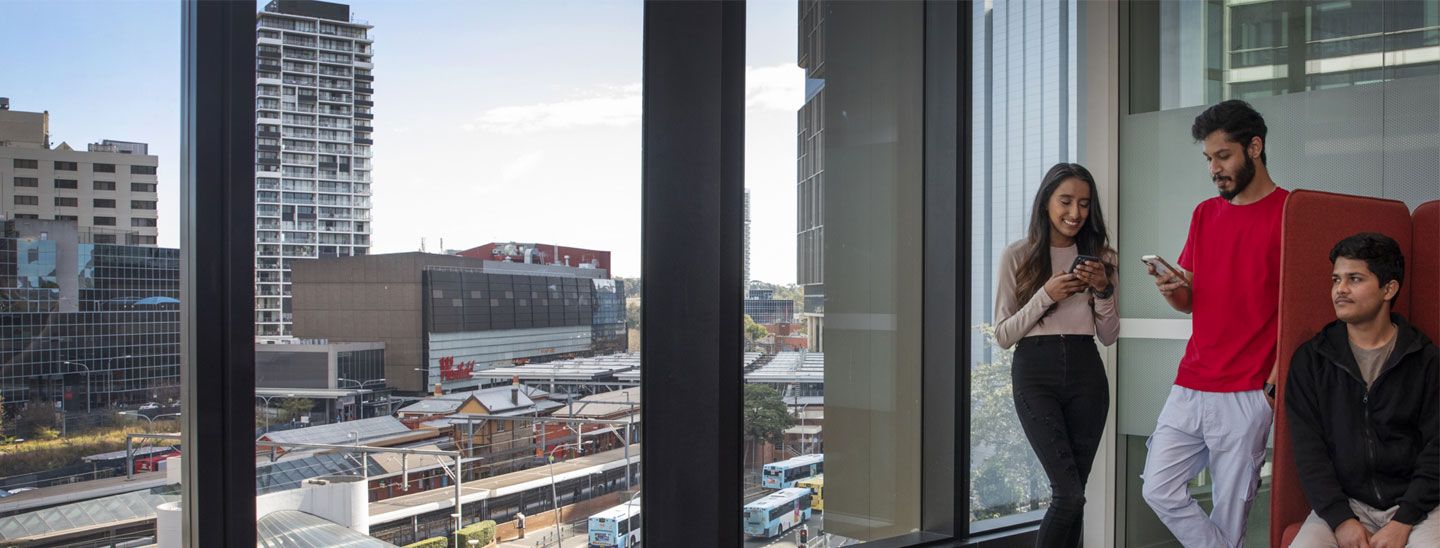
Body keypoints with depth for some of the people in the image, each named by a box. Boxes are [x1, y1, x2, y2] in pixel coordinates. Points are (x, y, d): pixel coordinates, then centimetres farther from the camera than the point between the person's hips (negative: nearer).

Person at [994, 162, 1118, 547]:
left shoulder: (1097, 256, 10)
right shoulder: (1017, 256, 0)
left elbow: (1109, 336, 11)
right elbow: (1003, 335, -1)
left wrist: (1103, 290, -7)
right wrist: (1046, 295, -13)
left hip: (1086, 374, 4)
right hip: (1036, 373, -3)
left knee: (1070, 492, 4)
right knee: (1070, 493, -13)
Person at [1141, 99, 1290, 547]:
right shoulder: (1205, 214, 14)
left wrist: (1279, 373, -17)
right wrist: (1171, 291, -6)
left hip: (1247, 394, -6)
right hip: (1189, 388, 6)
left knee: (1229, 509, 2)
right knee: (1159, 490, 2)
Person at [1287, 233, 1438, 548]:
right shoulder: (1310, 359, 5)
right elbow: (1307, 448, 0)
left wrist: (1403, 522, -11)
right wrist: (1341, 519, -11)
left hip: (1413, 505, 0)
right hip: (1341, 503, 0)